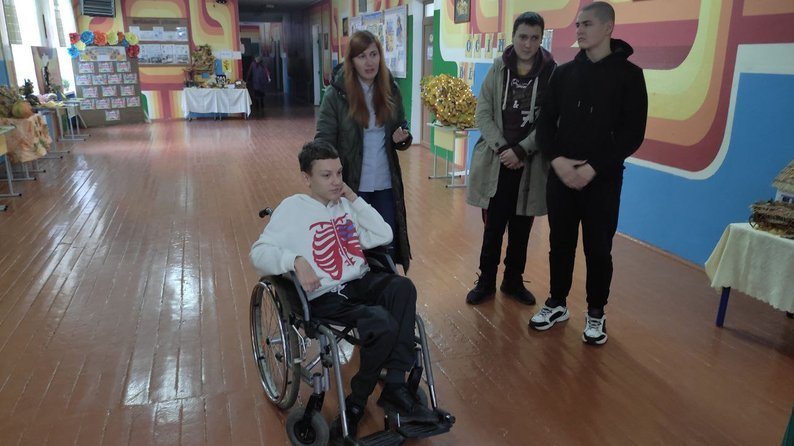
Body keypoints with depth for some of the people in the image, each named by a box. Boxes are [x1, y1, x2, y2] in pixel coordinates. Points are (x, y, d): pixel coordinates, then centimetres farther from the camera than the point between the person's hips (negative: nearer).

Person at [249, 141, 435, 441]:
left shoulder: (344, 202, 14)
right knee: (383, 325, -31)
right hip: (325, 298, -5)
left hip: (362, 283, 5)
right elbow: (259, 253, -11)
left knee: (403, 287, -28)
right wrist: (296, 260, -30)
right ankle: (357, 402, -4)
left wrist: (354, 199, 3)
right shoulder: (292, 208, -2)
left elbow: (384, 236, 9)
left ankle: (395, 385, -20)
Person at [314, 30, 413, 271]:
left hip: (386, 183, 4)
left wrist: (402, 138, -11)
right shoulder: (336, 92, -10)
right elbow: (324, 141, -11)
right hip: (352, 183, -3)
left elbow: (402, 128, 13)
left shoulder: (390, 89, 2)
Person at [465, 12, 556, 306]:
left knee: (521, 229, 12)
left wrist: (520, 150, -14)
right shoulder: (498, 68, 1)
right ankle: (486, 281, 24)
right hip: (496, 162, 0)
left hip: (531, 165, 0)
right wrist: (501, 147, -11)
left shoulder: (552, 72, -3)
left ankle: (514, 281, 30)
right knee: (493, 227, 8)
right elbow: (483, 114, -1)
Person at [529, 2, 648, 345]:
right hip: (561, 175, 3)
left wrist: (594, 167, -17)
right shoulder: (564, 72, 8)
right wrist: (556, 158, -12)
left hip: (603, 179, -3)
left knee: (598, 249, 5)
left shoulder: (628, 74, -2)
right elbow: (545, 122, 6)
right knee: (560, 244, 11)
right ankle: (557, 303, 29)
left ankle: (596, 313, 23)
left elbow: (633, 133, -7)